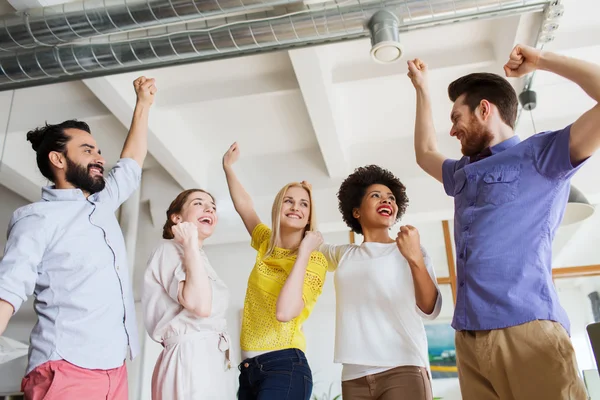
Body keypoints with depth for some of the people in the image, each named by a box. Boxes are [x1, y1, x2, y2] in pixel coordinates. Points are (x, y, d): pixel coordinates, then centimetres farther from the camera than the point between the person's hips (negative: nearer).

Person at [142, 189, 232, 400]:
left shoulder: (198, 258, 20)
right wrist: (190, 244, -17)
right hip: (189, 362, -9)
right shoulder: (170, 249, -8)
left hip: (209, 362, 9)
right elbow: (200, 306, -24)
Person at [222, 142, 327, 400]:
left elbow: (285, 312, -23)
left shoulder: (315, 261, -7)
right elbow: (243, 204, 24)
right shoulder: (267, 244, 10)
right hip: (249, 367, 6)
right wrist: (228, 166, 25)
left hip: (284, 366, -6)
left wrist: (303, 253, -18)